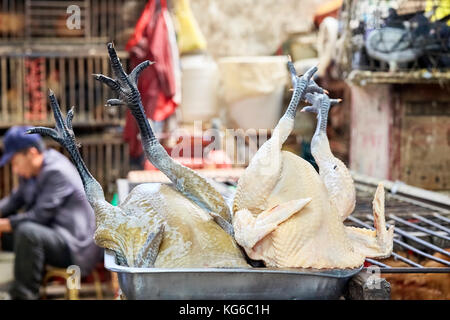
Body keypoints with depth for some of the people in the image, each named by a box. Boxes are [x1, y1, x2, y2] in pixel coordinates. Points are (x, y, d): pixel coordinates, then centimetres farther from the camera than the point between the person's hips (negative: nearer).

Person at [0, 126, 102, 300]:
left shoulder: (56, 172, -20)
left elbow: (39, 215, -22)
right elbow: (16, 199, 16)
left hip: (75, 245, -10)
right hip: (54, 233, 10)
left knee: (27, 232, -34)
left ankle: (22, 295, -24)